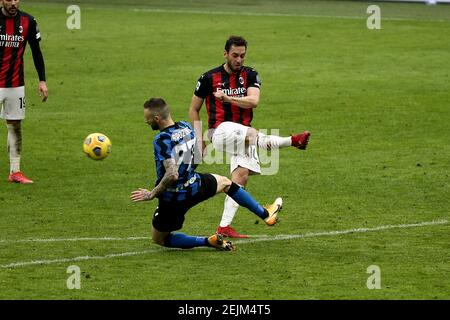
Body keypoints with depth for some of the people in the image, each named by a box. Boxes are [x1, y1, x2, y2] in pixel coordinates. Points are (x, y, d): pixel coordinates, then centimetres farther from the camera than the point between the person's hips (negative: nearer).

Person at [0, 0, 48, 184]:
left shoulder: (28, 22, 0)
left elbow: (36, 52, 8)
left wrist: (42, 81, 3)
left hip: (16, 84, 3)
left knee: (15, 125, 6)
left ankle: (15, 171, 11)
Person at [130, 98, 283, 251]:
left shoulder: (161, 140, -27)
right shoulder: (186, 127, -5)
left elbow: (172, 175, -35)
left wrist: (152, 194, -26)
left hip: (172, 199, -6)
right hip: (194, 187, 6)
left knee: (158, 239, 16)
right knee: (225, 182, 36)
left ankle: (208, 241, 0)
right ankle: (265, 214, 44)